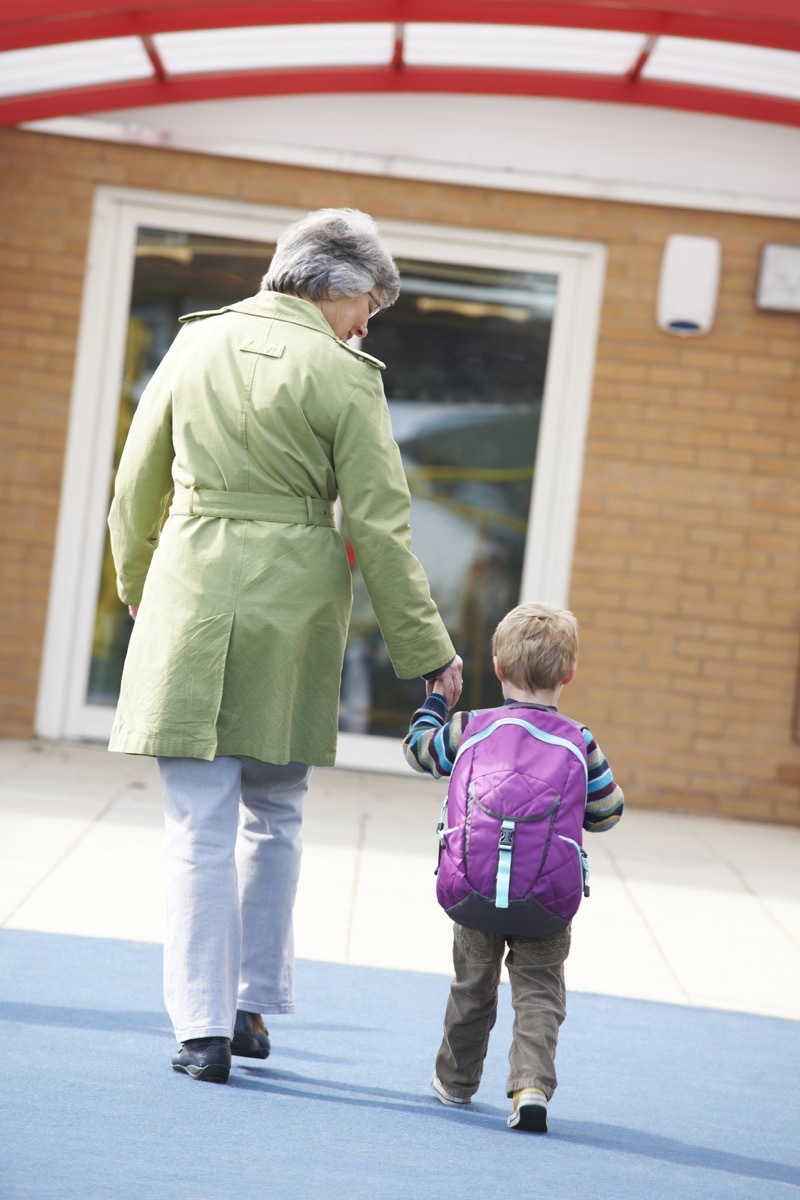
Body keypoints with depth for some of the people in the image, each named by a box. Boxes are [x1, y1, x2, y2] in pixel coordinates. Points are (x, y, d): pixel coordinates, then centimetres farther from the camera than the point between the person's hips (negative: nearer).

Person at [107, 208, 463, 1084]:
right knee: (274, 816, 16)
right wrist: (428, 652, 1)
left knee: (201, 825, 2)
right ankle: (255, 1004, 21)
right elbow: (380, 528, -5)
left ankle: (205, 1026, -2)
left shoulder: (197, 343, 5)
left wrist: (137, 587, 28)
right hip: (293, 606, -1)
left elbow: (137, 490, 11)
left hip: (191, 592, 1)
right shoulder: (343, 376, -5)